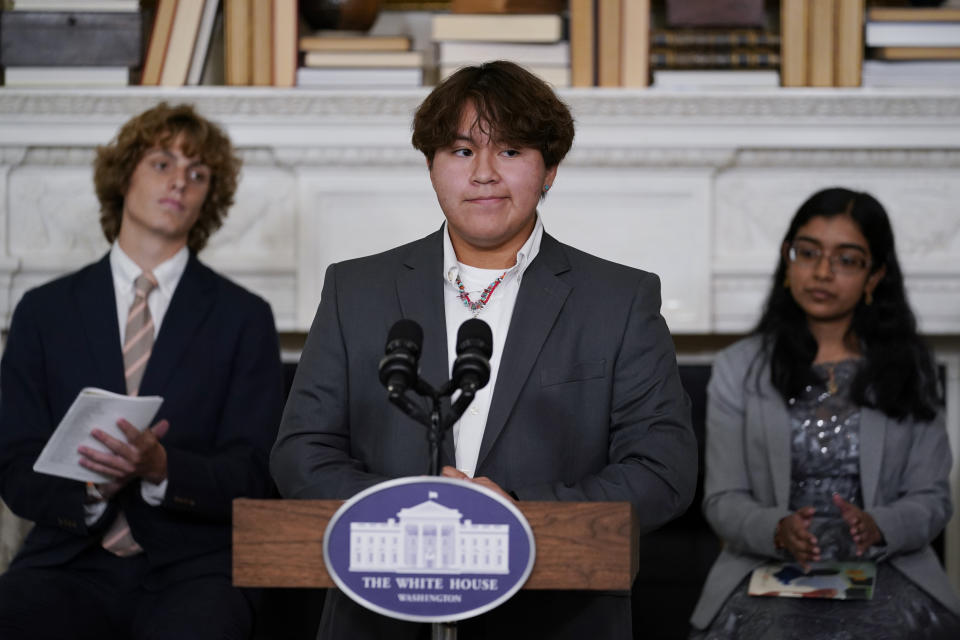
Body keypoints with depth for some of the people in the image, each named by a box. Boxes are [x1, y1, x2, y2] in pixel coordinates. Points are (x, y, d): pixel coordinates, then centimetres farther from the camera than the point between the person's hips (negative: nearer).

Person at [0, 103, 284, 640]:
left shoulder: (244, 318, 10)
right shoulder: (44, 312, 13)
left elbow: (251, 476, 2)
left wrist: (161, 469, -17)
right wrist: (91, 489, -15)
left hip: (193, 565, -2)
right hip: (70, 561, 2)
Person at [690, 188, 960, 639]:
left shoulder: (909, 371, 12)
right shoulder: (739, 369, 10)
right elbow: (723, 500, 5)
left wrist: (878, 527, -15)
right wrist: (777, 530, -17)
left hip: (884, 568, 1)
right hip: (769, 569, 0)